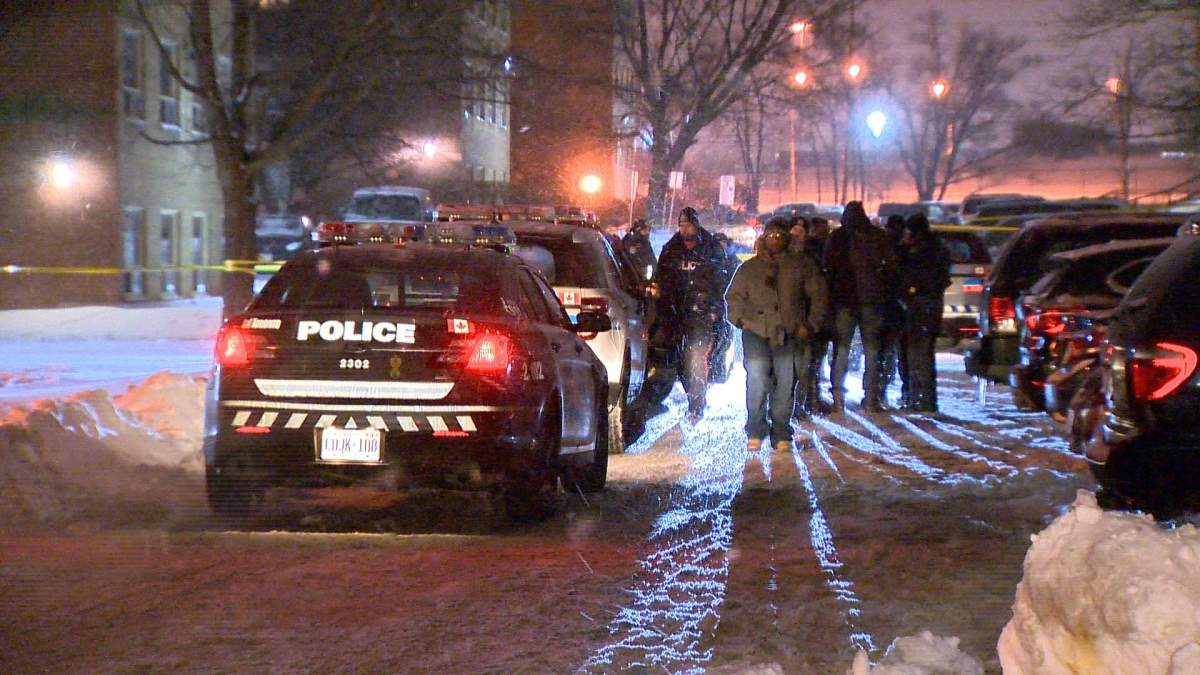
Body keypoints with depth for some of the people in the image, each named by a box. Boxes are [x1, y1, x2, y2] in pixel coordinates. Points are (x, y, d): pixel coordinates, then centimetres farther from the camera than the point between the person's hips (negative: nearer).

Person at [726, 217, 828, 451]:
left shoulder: (802, 267, 13)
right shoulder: (749, 268, 16)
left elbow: (818, 297, 15)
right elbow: (734, 296, 18)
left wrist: (810, 325, 4)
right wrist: (741, 319, 1)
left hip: (789, 334, 0)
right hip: (756, 332, 0)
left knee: (785, 383, -2)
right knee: (756, 377, -16)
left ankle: (781, 434, 9)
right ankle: (755, 431, -4)